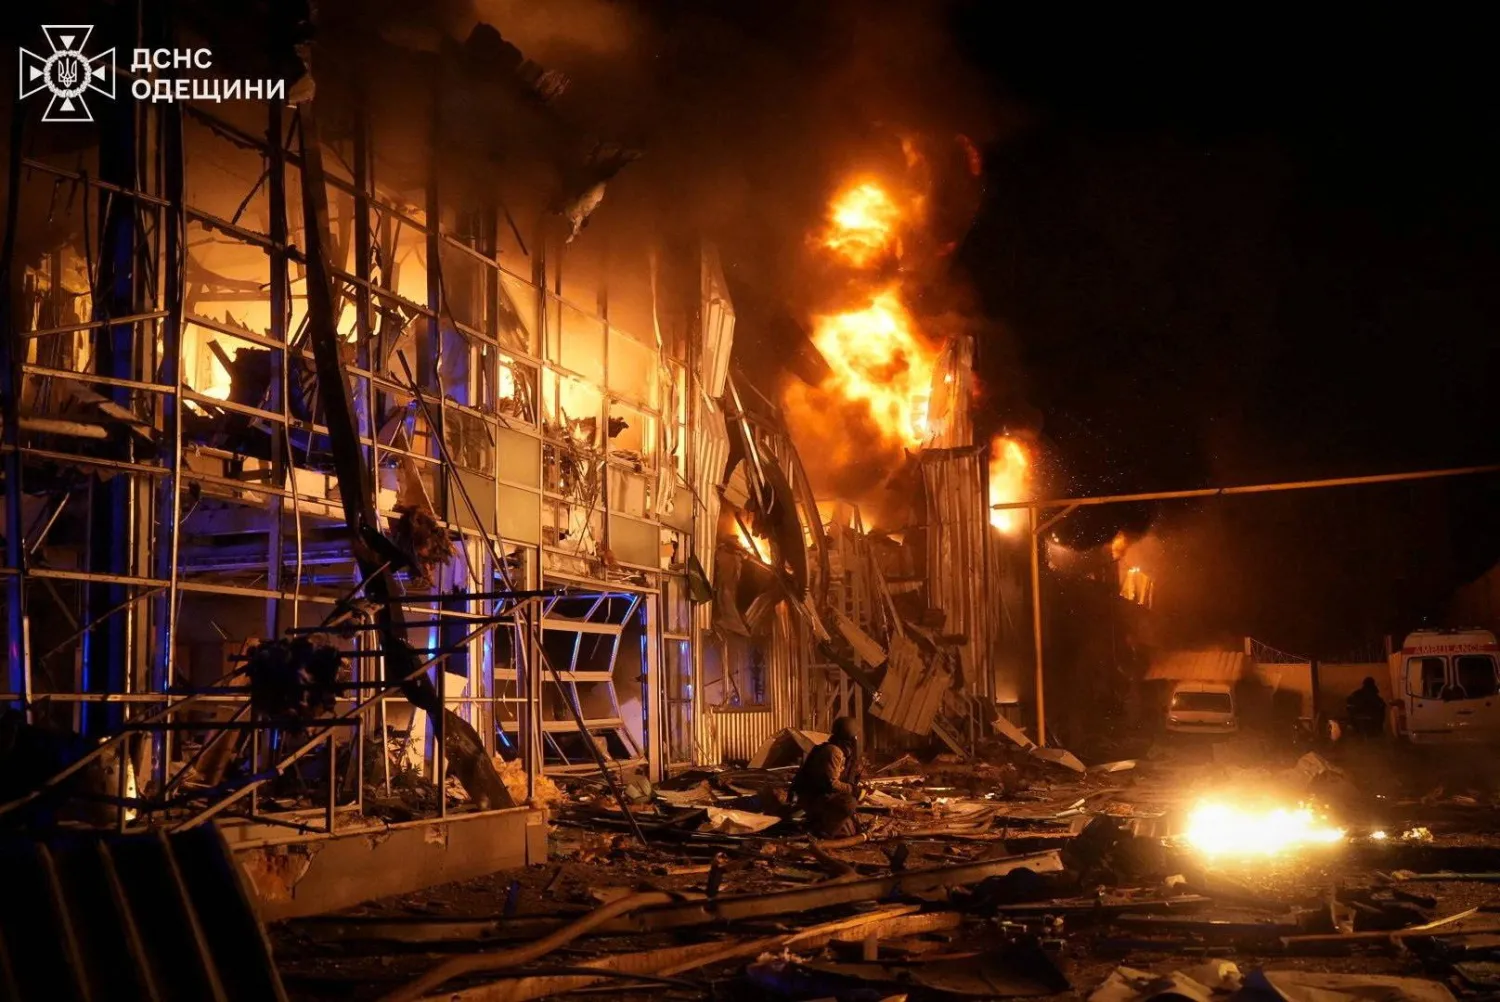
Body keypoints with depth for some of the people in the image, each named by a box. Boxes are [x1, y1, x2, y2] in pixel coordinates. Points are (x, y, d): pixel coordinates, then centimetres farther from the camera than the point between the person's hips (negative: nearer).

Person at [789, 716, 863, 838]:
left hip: (819, 794, 10)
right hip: (810, 798, -10)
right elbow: (830, 783, -28)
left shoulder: (841, 750, 10)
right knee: (849, 803, -27)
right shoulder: (833, 751, -22)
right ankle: (822, 831, -18)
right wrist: (852, 789, -16)